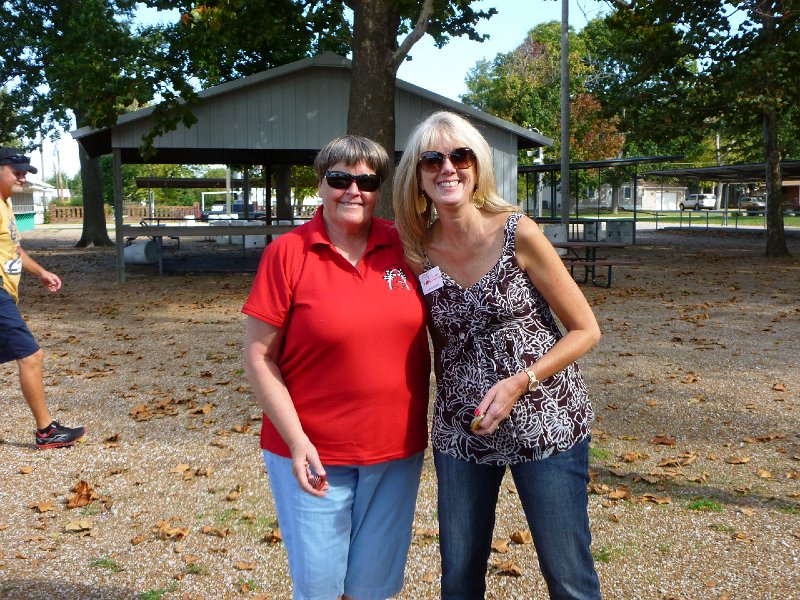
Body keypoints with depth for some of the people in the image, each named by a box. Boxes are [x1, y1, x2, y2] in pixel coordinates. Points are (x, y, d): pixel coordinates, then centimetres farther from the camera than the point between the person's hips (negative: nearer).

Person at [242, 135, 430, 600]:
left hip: (397, 450, 3)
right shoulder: (287, 253, -9)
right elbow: (259, 357, -8)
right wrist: (296, 440, -15)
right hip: (314, 454, -3)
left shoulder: (404, 246, 0)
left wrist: (428, 419, 8)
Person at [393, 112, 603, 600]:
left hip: (545, 424, -3)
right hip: (461, 431, 4)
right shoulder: (418, 253, -2)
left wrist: (519, 382, -17)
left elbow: (586, 330, -7)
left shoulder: (518, 234, -13)